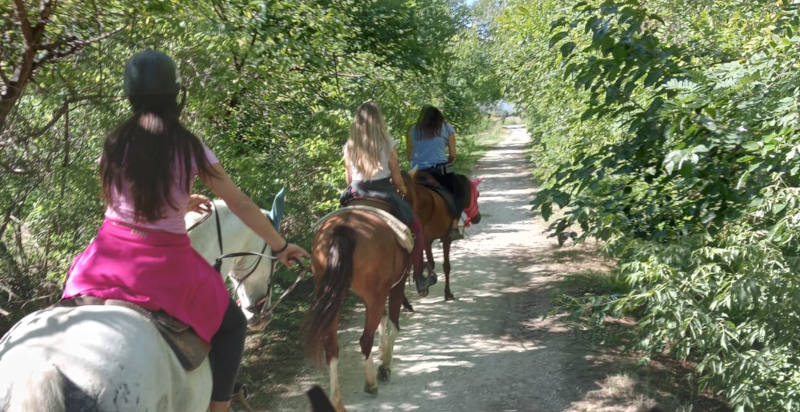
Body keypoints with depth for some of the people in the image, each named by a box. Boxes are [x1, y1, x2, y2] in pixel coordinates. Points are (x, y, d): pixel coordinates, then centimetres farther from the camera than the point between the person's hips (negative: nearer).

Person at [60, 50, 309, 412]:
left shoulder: (114, 144, 3)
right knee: (231, 325, 18)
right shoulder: (191, 148, -5)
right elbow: (241, 205, 0)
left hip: (109, 257, 3)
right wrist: (280, 246, 12)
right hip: (166, 263, -3)